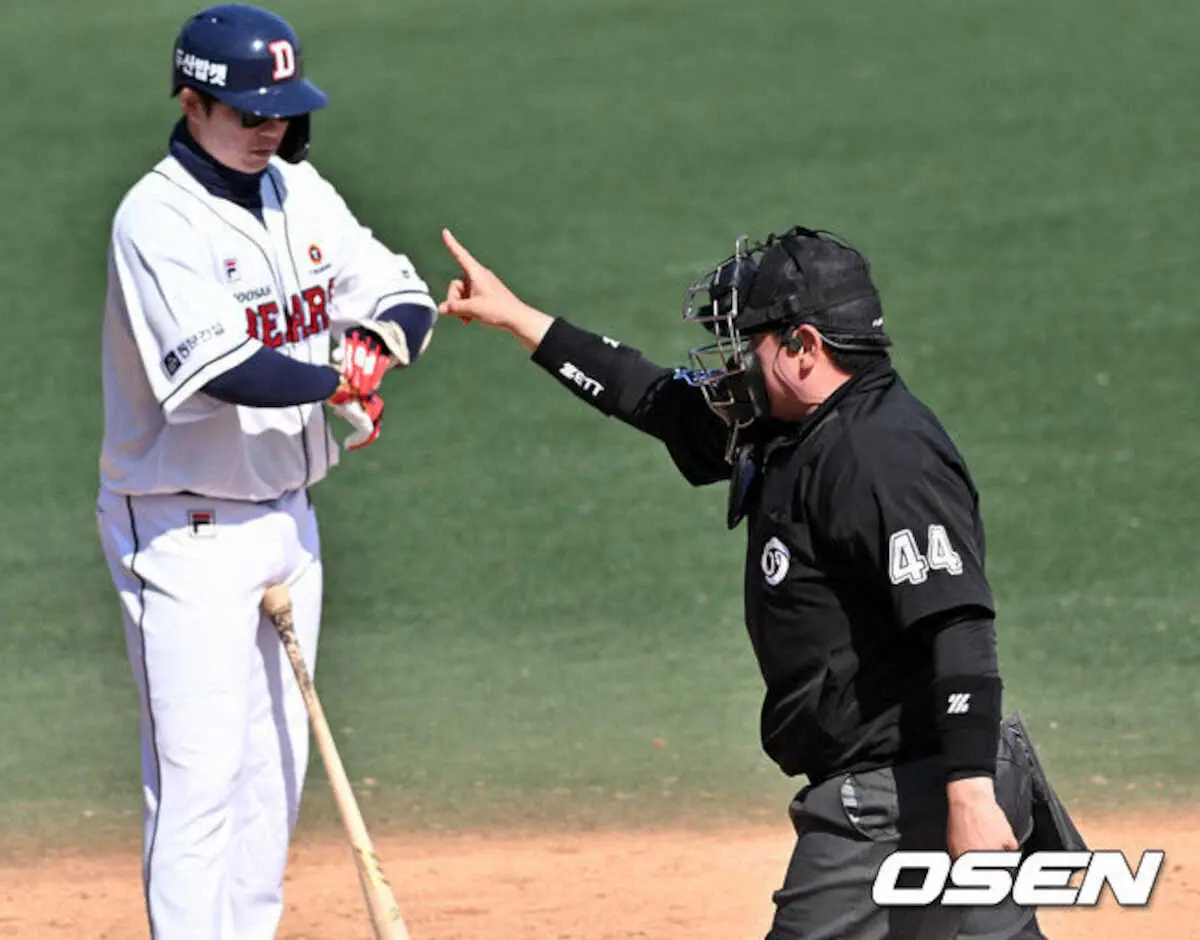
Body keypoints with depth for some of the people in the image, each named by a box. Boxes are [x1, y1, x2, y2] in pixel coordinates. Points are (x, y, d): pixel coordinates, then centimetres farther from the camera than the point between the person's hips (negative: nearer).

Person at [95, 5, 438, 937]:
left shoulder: (300, 194, 6)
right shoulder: (158, 219, -18)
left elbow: (407, 298, 8)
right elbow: (219, 369, -30)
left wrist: (378, 347, -14)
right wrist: (341, 384, -20)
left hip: (286, 516, 8)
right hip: (187, 534, -8)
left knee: (275, 766, 13)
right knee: (199, 777, -10)